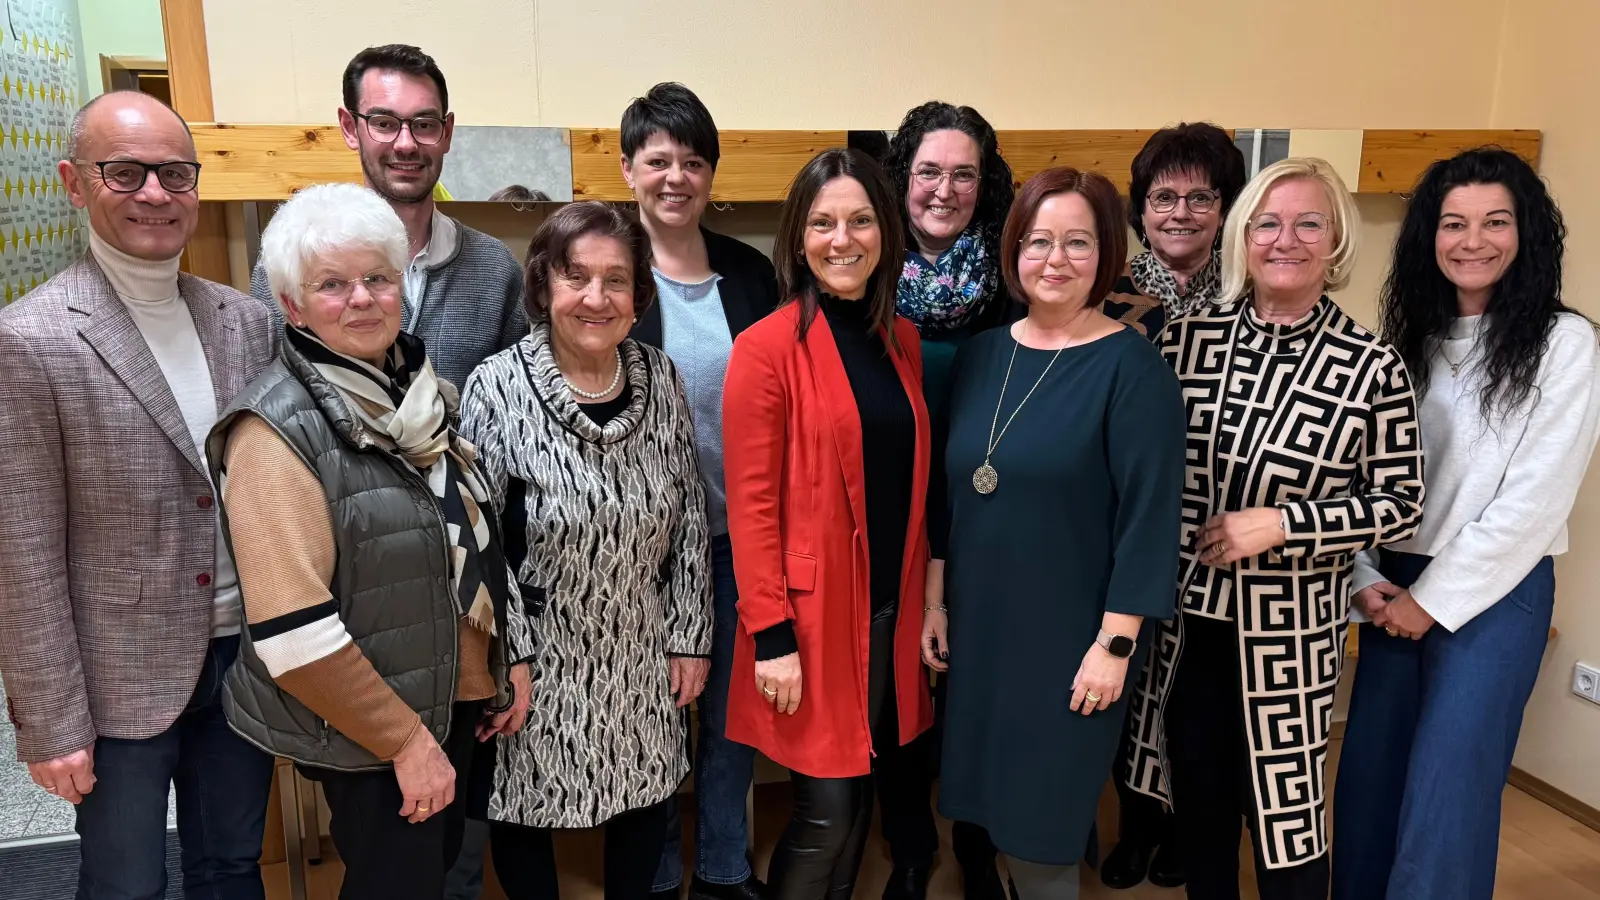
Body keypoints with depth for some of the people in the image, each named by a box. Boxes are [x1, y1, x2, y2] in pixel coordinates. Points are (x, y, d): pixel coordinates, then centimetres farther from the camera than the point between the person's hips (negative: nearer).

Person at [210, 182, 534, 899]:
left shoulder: (419, 393, 3)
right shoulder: (277, 432, -19)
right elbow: (293, 631, -23)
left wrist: (513, 658, 9)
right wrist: (406, 739, -17)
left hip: (464, 702, 7)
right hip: (368, 732, -7)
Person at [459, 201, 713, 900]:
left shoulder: (661, 380, -5)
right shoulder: (498, 388, -16)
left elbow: (689, 516, 2)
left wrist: (690, 634, 3)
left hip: (642, 655, 4)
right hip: (539, 655, -3)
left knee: (645, 800, 19)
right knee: (524, 813, 16)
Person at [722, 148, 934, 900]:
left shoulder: (902, 340, 7)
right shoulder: (767, 347, -12)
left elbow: (910, 485, 12)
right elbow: (750, 505, -13)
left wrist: (928, 598, 10)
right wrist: (771, 635, -15)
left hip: (889, 606, 6)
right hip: (811, 611, -6)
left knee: (860, 799, 16)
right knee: (828, 810, 1)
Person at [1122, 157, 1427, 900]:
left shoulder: (1372, 367, -9)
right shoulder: (1186, 338, -2)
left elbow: (1401, 502, -6)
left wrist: (1283, 525, -18)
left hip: (1290, 626, -2)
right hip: (1183, 613, 3)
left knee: (1284, 802, 10)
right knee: (1195, 795, 17)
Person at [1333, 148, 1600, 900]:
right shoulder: (1407, 339, 6)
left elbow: (1536, 497, -13)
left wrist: (1435, 598, -12)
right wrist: (1364, 578, -4)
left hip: (1493, 593, -4)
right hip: (1393, 586, 5)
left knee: (1445, 800, -1)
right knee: (1368, 781, 12)